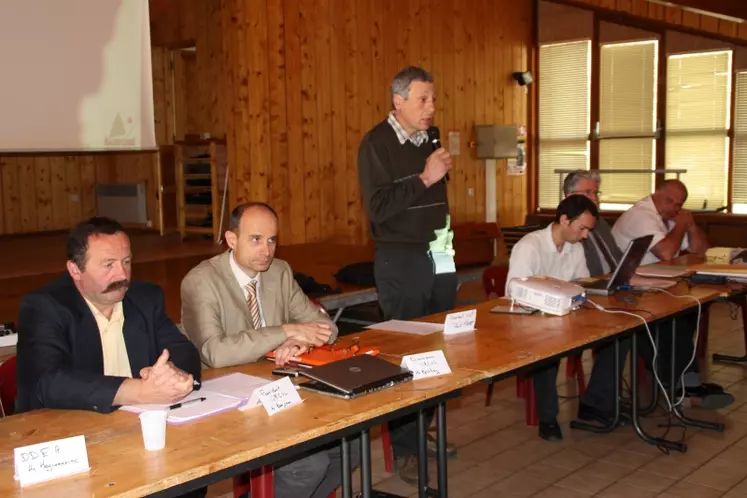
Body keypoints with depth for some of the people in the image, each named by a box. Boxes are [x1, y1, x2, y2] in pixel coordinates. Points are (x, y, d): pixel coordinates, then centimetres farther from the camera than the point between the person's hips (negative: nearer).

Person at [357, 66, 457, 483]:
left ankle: (424, 430, 23)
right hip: (401, 260, -7)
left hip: (438, 256, 7)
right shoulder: (377, 144, -10)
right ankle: (404, 447, 9)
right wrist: (425, 178, -19)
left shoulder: (429, 140, 12)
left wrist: (445, 227, 10)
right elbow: (378, 207, -20)